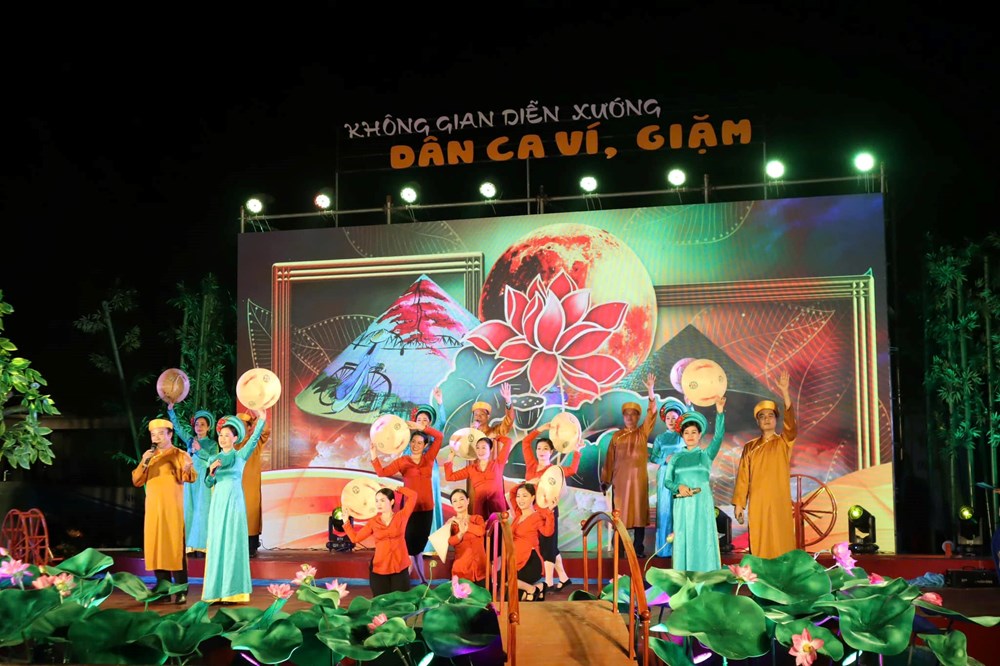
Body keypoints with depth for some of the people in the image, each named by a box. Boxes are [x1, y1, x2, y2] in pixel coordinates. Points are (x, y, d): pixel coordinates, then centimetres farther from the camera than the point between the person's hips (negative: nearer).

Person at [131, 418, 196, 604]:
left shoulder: (180, 455, 0)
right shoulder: (149, 456, 14)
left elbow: (191, 478, -13)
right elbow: (136, 481, 7)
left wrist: (187, 468, -35)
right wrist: (144, 463, -10)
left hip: (173, 509, -5)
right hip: (153, 509, 5)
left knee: (175, 547, -7)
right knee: (156, 548, 4)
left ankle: (181, 591, -5)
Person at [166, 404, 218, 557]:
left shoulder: (212, 444, 5)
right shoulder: (190, 440, 14)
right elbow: (177, 426, 11)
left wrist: (200, 450, -12)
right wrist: (170, 410, 2)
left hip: (204, 480, -4)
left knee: (202, 511, -7)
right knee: (189, 510, -1)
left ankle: (201, 546, -7)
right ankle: (191, 546, 0)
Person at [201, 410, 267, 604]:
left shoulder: (240, 456, 0)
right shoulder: (214, 459, 10)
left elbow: (254, 440, -15)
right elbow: (208, 484, 8)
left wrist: (261, 420, -26)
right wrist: (211, 472, -11)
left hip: (234, 502, -4)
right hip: (218, 503, 4)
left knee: (233, 544, -3)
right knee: (216, 544, 3)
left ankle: (233, 590, 1)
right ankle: (217, 589, 8)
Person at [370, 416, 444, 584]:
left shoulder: (429, 458, 4)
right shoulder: (402, 461, -1)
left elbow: (440, 437, -3)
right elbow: (382, 472, -10)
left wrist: (422, 428, -12)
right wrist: (374, 457, -23)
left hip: (427, 508, 3)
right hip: (410, 509, -3)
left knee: (419, 545, 13)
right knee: (412, 546, -1)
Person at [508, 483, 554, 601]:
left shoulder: (537, 516, -9)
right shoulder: (518, 514, 11)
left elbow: (548, 532, -29)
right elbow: (512, 492, 22)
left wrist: (549, 512, -39)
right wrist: (527, 483, 12)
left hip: (530, 563, -8)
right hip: (516, 560, 8)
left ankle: (531, 588, -3)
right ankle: (536, 587, 12)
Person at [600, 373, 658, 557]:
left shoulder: (643, 432, 6)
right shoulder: (617, 436, 7)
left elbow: (652, 413, -5)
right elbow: (610, 459, 7)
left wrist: (651, 390, -14)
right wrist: (605, 479, 3)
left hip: (639, 478, 0)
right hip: (620, 478, 0)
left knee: (639, 512, 0)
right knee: (619, 513, -1)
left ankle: (639, 548, 4)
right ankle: (619, 548, 4)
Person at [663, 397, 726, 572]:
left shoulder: (706, 454, 6)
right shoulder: (676, 457, 11)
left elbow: (718, 437, -10)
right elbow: (667, 481, 8)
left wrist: (720, 413, -22)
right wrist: (678, 487, -15)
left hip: (702, 503, -1)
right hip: (682, 504, 1)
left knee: (703, 539, -3)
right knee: (683, 540, 1)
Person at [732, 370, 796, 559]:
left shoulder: (784, 442, 4)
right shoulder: (749, 447, 9)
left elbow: (791, 424, -14)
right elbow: (742, 477, 7)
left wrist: (785, 392, -24)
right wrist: (739, 503, -2)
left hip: (780, 503, -1)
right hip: (757, 504, 1)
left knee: (781, 544, -1)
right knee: (759, 545, 2)